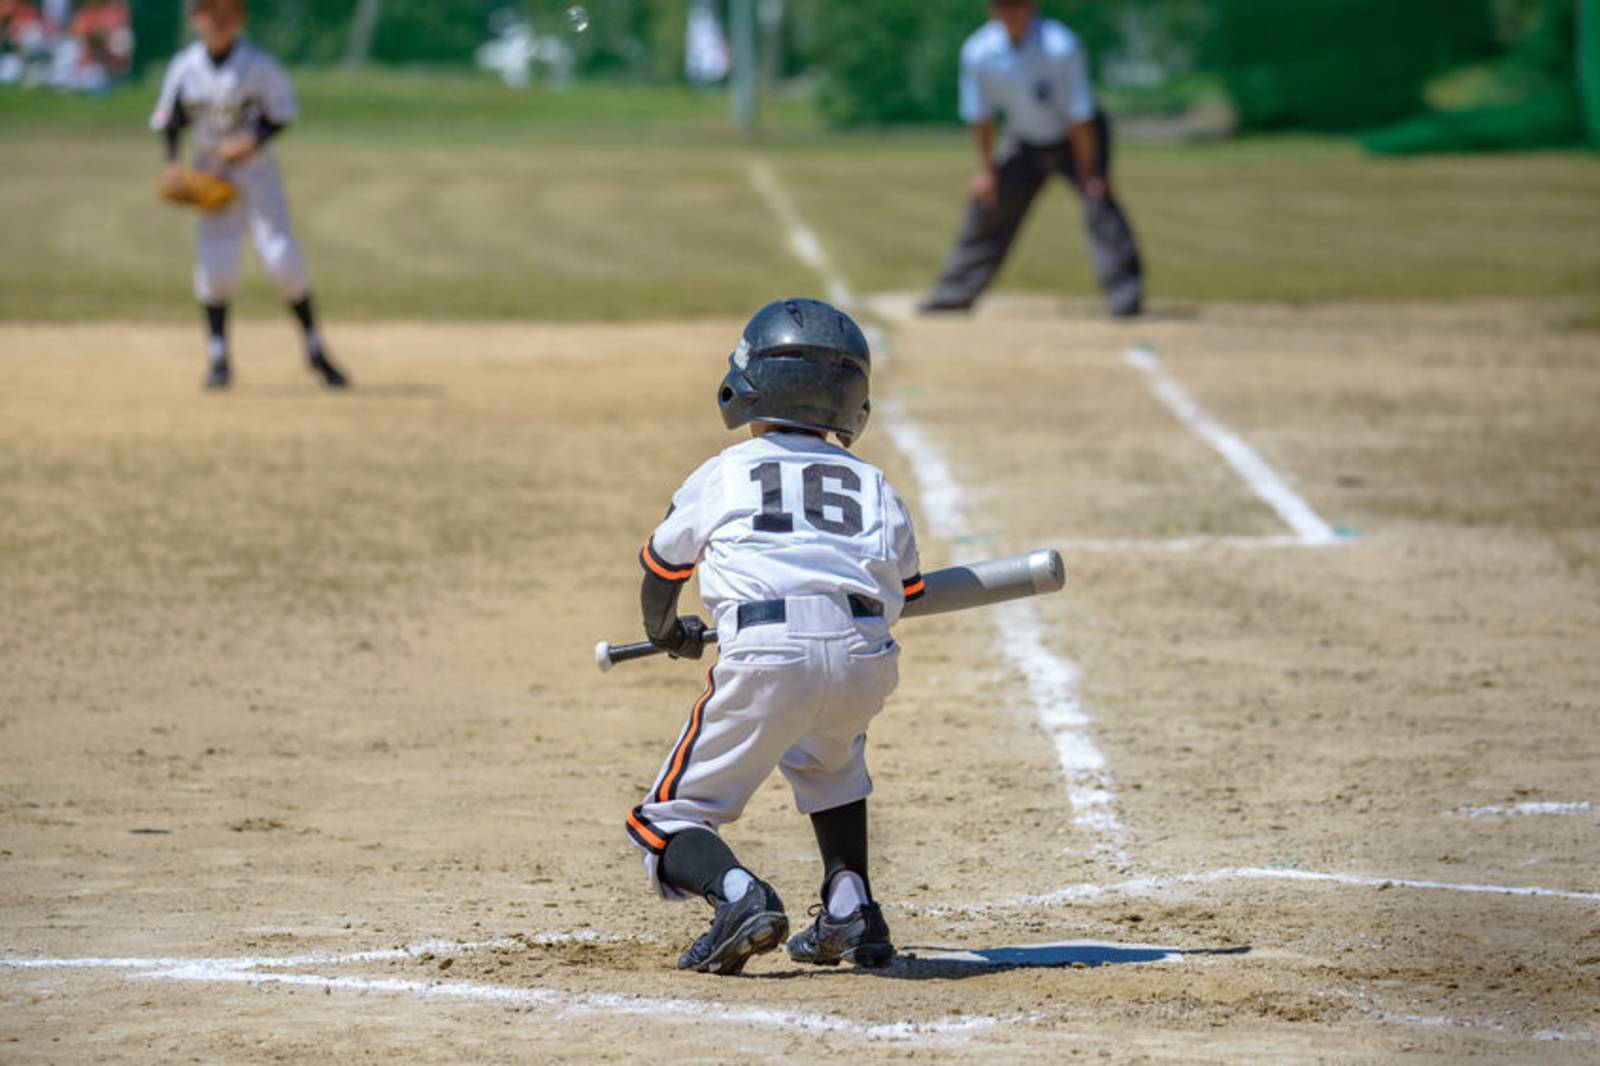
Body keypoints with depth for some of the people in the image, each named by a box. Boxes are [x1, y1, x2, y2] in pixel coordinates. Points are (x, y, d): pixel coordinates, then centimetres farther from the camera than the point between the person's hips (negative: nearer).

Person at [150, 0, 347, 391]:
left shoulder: (259, 65, -11)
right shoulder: (185, 68, -3)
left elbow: (282, 114, -5)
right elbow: (168, 121, 6)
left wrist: (253, 141, -21)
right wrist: (172, 163, -8)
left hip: (257, 170, -2)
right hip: (210, 174, 2)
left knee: (283, 259, -8)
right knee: (214, 263, -8)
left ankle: (315, 350, 7)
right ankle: (218, 358, 2)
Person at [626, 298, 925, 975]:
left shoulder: (722, 474, 19)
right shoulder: (873, 484, 23)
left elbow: (660, 569, 32)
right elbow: (906, 591, 28)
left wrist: (666, 635, 53)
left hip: (766, 656, -3)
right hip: (868, 659, 3)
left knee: (668, 820, 9)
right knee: (827, 757, 37)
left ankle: (737, 894, -21)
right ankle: (851, 912, 23)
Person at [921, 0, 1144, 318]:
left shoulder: (1060, 47, -31)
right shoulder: (977, 52, -18)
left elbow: (1080, 116, -25)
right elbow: (978, 116, -3)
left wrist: (1087, 173, -21)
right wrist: (987, 170, 1)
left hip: (1076, 141, -5)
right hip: (1025, 144, 5)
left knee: (1098, 205, -24)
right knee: (986, 208, 8)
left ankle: (1126, 298, -24)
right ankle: (954, 294, 24)